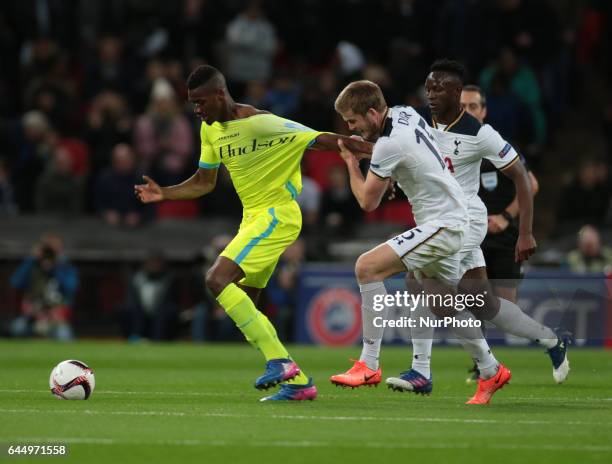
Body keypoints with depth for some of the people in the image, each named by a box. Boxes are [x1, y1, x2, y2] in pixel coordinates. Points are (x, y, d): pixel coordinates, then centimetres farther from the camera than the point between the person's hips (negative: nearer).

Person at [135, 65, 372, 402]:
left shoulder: (263, 124, -19)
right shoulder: (211, 130, 7)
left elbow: (325, 141, -18)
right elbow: (203, 182, 19)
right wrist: (164, 194, 4)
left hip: (278, 214, -9)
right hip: (253, 218, 9)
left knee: (218, 279, -21)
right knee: (243, 308, 5)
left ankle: (279, 361, -20)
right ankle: (298, 382, 10)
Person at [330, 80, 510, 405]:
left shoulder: (389, 146, -22)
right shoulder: (405, 113, 5)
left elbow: (368, 202, -12)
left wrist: (351, 163, 3)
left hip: (440, 225, -10)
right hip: (450, 219, 10)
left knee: (367, 267, -19)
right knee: (445, 305, 17)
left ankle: (368, 365, -18)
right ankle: (491, 372, 29)